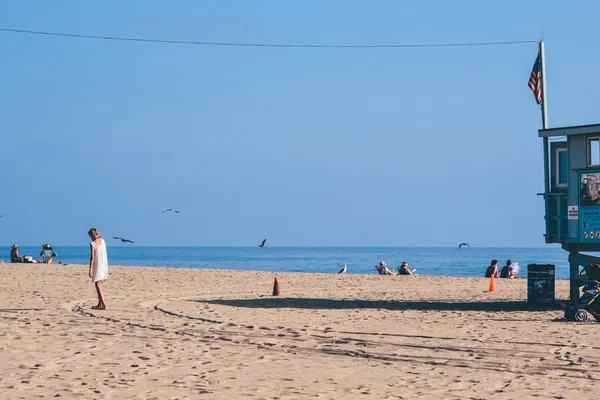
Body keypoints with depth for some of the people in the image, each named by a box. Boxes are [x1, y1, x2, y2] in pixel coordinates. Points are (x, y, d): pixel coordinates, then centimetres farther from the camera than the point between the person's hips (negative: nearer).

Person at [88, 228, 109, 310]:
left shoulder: (92, 244, -13)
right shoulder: (102, 240, 5)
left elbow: (92, 258, -15)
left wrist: (90, 270, -13)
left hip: (97, 265, -7)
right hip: (104, 264, 7)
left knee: (98, 286, -7)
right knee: (99, 285, 17)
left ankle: (103, 304, -18)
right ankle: (100, 304, 18)